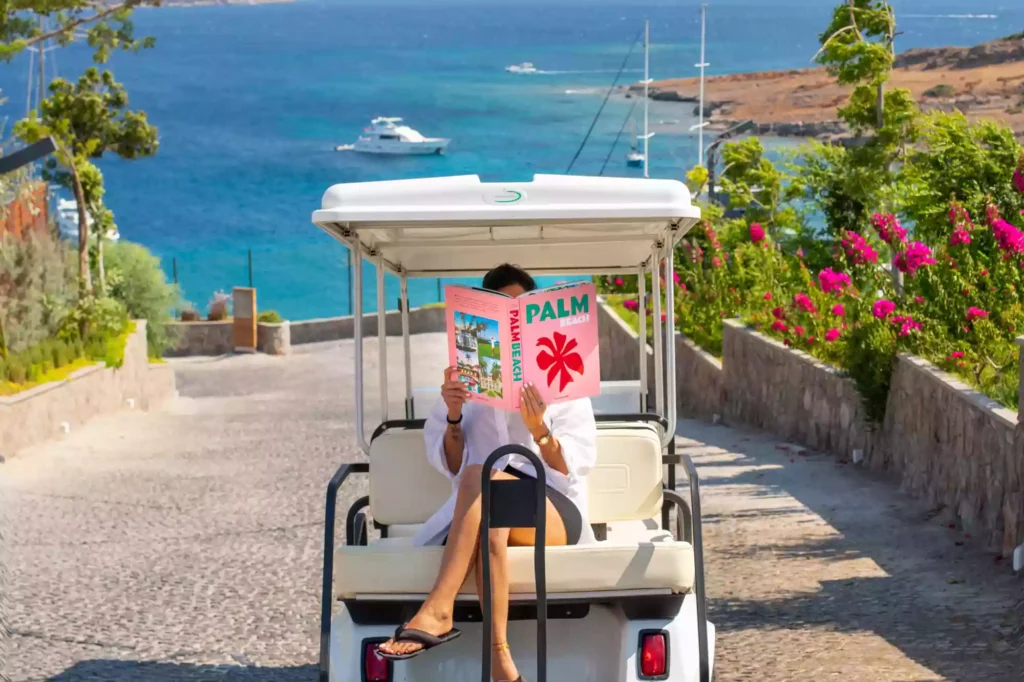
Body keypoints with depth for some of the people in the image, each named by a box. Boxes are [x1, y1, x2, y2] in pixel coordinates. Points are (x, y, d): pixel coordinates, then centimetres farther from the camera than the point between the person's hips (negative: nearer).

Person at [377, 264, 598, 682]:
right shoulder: (467, 378, 20)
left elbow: (573, 467, 4)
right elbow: (449, 465, 13)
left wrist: (540, 429, -16)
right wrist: (453, 416, -7)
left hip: (555, 511, -1)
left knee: (481, 476, -36)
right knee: (489, 530, -39)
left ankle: (437, 612, -46)